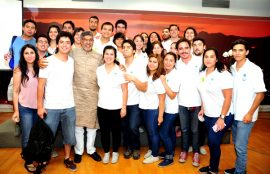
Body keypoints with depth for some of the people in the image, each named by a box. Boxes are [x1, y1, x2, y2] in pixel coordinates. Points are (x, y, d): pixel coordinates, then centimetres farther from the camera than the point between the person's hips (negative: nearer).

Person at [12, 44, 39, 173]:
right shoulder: (19, 70, -7)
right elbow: (15, 91, -5)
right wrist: (16, 110, -8)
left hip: (39, 107, 3)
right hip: (25, 108, -3)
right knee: (27, 136, 6)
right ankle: (28, 161, 24)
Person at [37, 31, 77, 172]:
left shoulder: (73, 61, 5)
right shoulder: (48, 61, -7)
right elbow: (41, 85, -6)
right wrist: (40, 106, -10)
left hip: (69, 106, 3)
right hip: (51, 107, -3)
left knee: (70, 136, 13)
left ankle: (67, 158, 33)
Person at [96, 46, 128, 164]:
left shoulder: (120, 70, -7)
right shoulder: (99, 70, 2)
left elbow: (124, 90, -6)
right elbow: (99, 87, 12)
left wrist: (124, 107, -9)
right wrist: (99, 100, 5)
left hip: (116, 107, -2)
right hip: (102, 107, 3)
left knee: (116, 131, 11)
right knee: (104, 131, 11)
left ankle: (115, 152, 30)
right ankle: (106, 152, 30)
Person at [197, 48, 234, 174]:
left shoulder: (223, 74, -16)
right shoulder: (202, 74, 4)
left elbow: (228, 98, -17)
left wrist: (222, 118, -20)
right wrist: (202, 109, 12)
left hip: (222, 116, -6)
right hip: (208, 115, 6)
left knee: (213, 142, -1)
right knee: (211, 142, 14)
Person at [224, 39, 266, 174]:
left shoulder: (254, 70, -11)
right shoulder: (231, 68, 3)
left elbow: (260, 93, -11)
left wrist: (250, 113, -14)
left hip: (245, 116, -5)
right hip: (233, 114, 5)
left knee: (240, 146, 1)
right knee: (236, 144, 17)